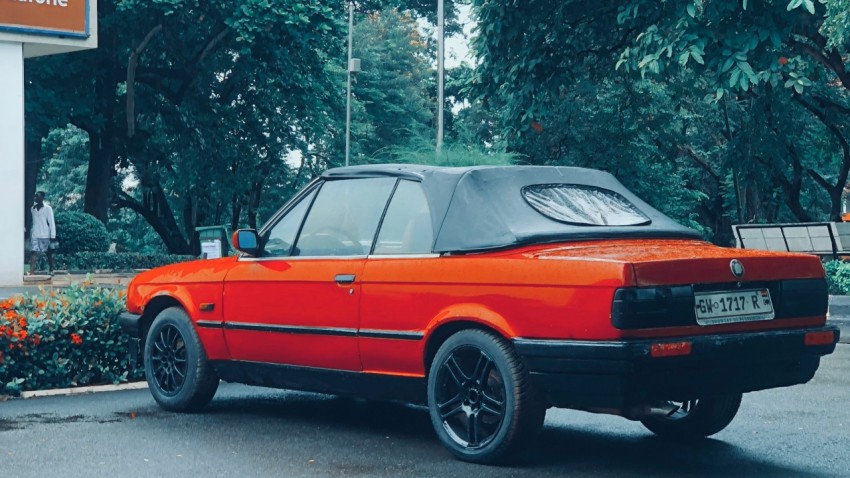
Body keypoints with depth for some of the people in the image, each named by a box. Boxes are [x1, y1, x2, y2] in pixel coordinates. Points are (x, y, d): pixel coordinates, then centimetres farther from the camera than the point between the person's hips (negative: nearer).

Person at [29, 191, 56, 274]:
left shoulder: (48, 208, -5)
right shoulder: (32, 209, 7)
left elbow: (51, 222, -7)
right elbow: (31, 222, 13)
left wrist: (53, 236, -11)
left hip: (45, 235, -3)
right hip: (34, 235, 3)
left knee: (48, 253, 9)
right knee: (33, 252, -9)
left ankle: (51, 270, 22)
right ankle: (31, 271, -17)